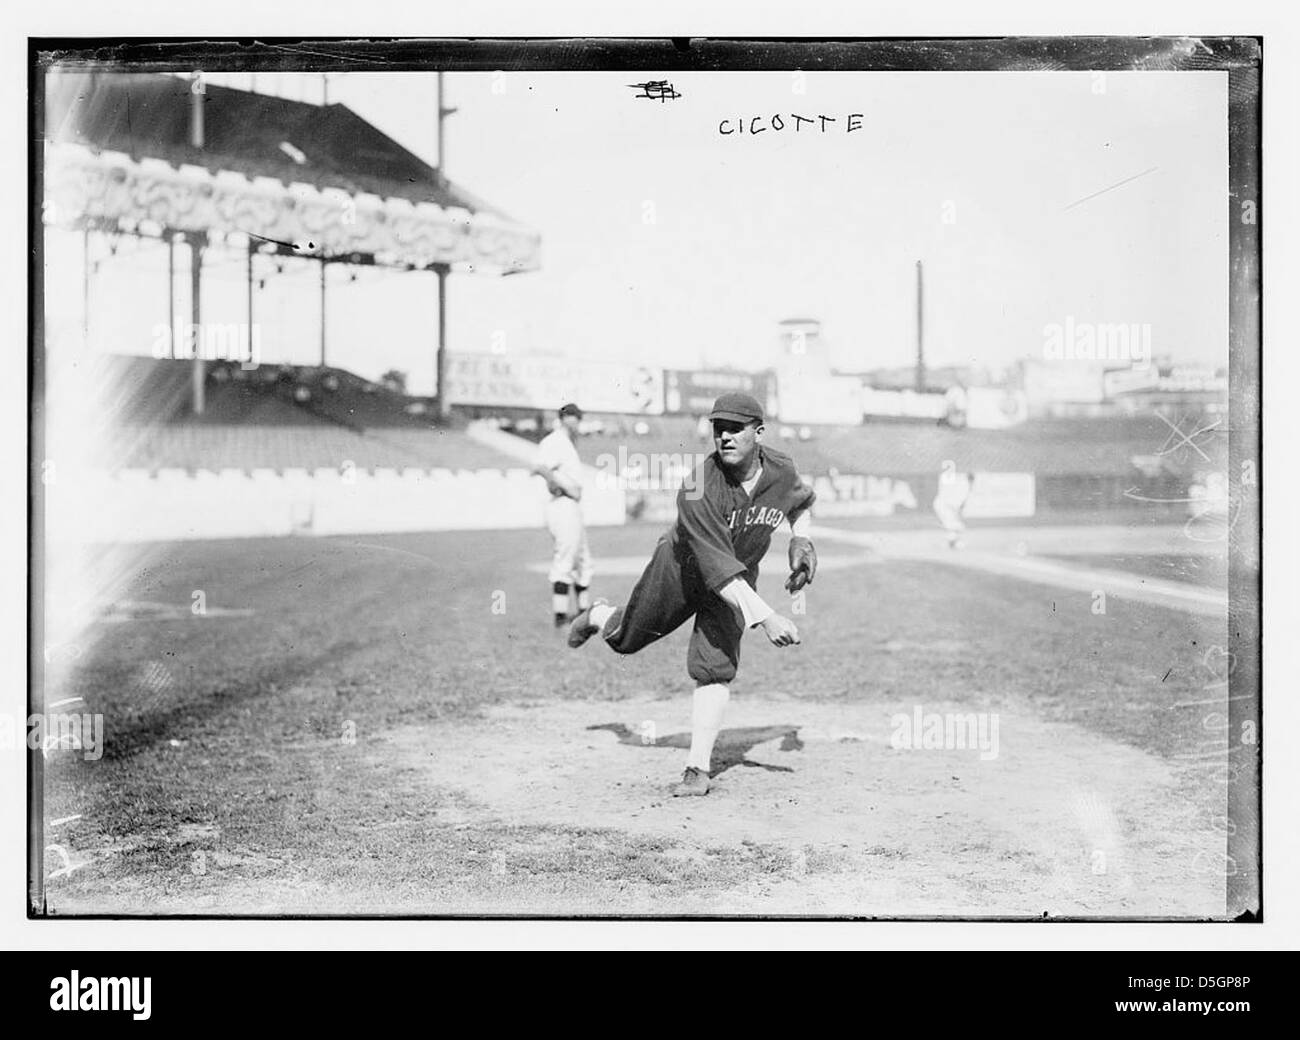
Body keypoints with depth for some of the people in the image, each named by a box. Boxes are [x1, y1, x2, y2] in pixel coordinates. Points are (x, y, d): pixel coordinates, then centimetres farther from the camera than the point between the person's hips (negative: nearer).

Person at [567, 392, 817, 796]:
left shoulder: (781, 470, -19)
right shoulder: (698, 491, -37)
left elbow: (801, 504, 8)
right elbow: (718, 571, -43)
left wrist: (800, 539, -12)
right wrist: (765, 617, -51)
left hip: (737, 581, 2)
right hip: (682, 569, -2)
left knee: (715, 668, -13)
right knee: (625, 638, 18)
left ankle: (698, 769, -6)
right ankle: (598, 615, 55)